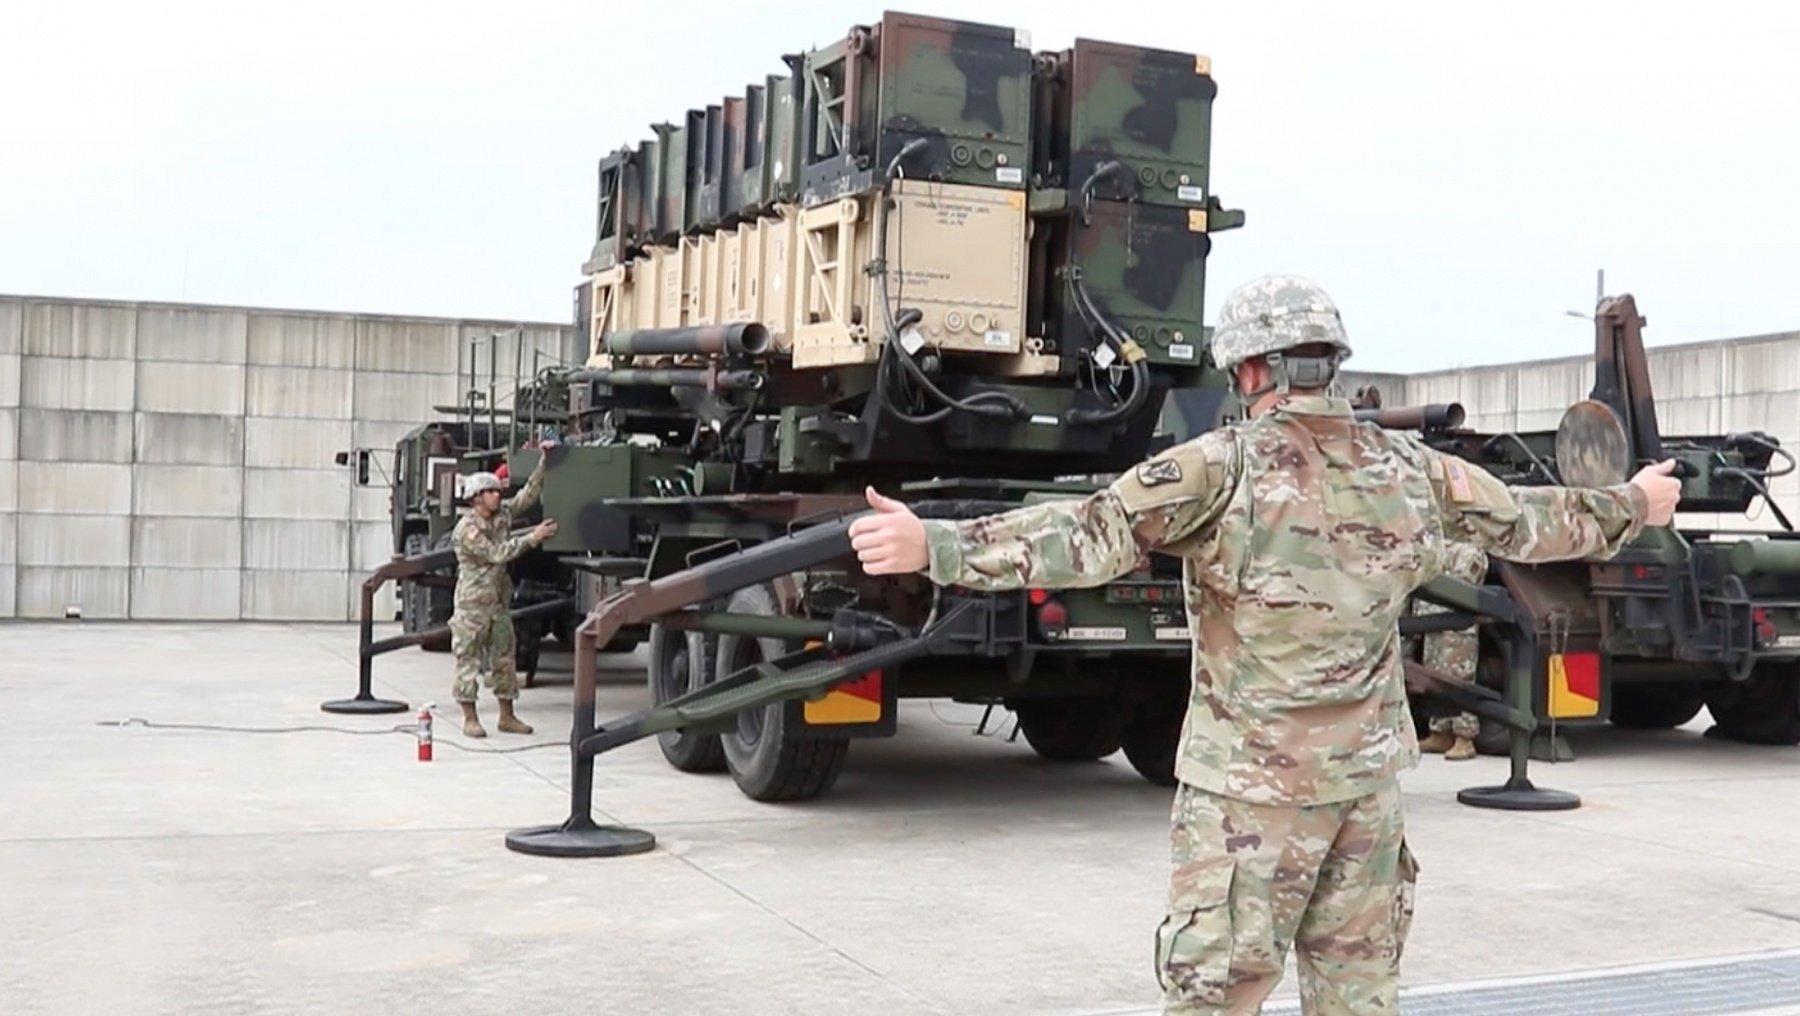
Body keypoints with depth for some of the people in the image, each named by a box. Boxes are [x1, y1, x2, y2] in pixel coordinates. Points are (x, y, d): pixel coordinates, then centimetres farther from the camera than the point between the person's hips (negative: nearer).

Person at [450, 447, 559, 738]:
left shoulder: (502, 514, 8)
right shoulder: (467, 529, -14)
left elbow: (529, 494, 8)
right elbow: (498, 553, -20)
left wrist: (544, 460, -1)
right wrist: (533, 537, -21)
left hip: (500, 602, 7)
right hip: (472, 604, -7)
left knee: (504, 659, 9)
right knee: (469, 660, -1)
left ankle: (507, 716, 16)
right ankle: (470, 718, 4)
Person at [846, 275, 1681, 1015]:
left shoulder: (1225, 465, -14)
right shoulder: (1409, 470, 3)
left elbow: (1092, 538, -25)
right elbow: (1528, 522, 17)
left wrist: (936, 546, -28)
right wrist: (1634, 506, 36)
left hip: (1252, 782, -5)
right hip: (1369, 775, 5)